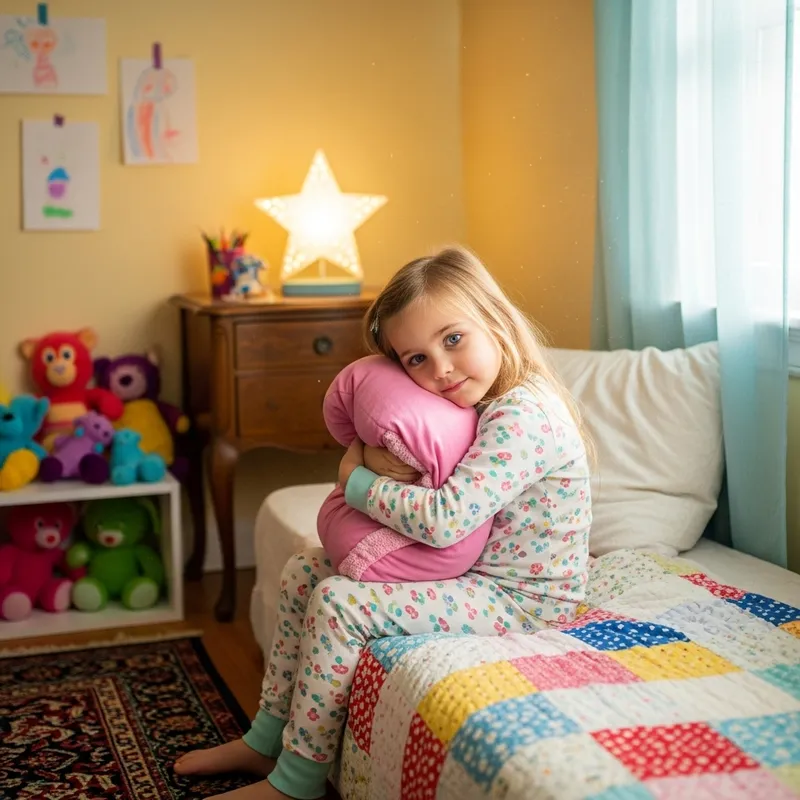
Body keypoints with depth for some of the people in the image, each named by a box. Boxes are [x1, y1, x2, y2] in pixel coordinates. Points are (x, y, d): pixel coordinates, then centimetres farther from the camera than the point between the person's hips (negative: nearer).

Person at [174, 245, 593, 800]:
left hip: (522, 599, -10)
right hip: (469, 568, 10)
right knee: (304, 572, 9)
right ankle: (267, 740, 19)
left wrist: (357, 482, -18)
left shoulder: (525, 417, -27)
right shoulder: (474, 403, 3)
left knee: (337, 604, -21)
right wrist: (377, 460, -11)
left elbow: (444, 521, -33)